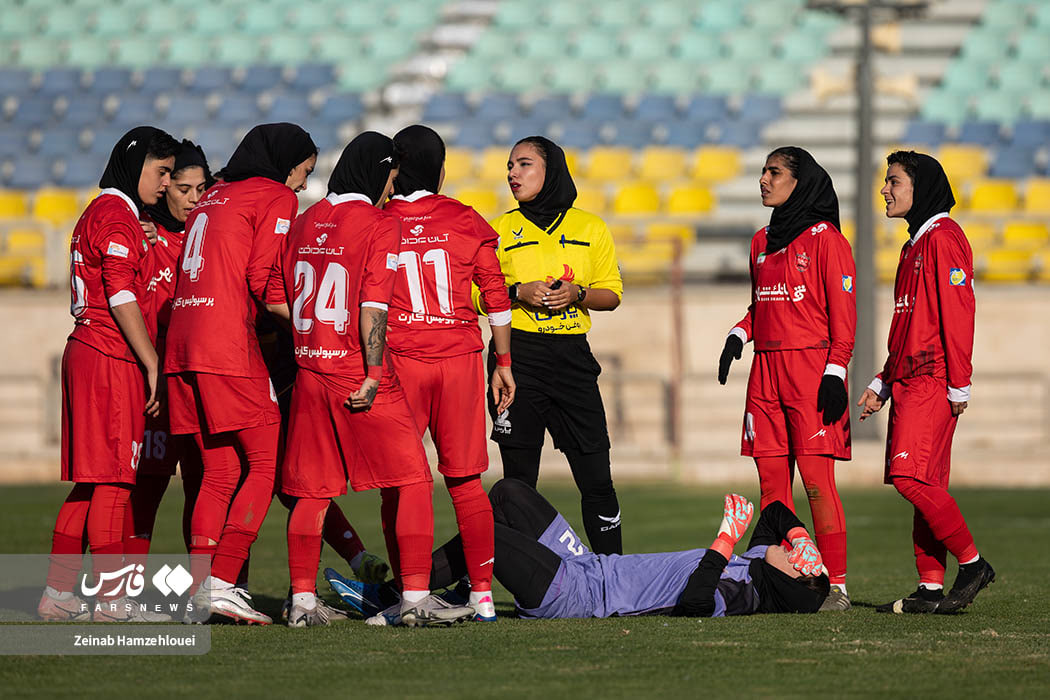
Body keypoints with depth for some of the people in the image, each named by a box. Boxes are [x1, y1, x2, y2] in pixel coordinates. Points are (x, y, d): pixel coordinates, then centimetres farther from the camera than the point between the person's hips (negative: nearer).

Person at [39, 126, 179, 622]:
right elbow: (121, 296, -17)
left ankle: (58, 595, 11)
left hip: (84, 353, 10)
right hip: (112, 359, -10)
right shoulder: (117, 216, -10)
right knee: (112, 480, -7)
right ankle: (110, 599, -7)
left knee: (89, 482, 11)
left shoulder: (96, 214, 21)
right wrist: (152, 364, -15)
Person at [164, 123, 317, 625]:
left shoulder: (214, 198, 24)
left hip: (183, 339, 8)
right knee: (266, 463, -5)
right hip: (230, 344, -8)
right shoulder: (276, 197, 0)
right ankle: (221, 583, -13)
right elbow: (263, 278, -10)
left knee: (219, 472, 10)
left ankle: (200, 589, 4)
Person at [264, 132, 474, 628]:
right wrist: (372, 372, -15)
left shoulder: (303, 223, 11)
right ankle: (414, 597, -7)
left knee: (312, 490, 11)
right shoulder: (380, 225, -7)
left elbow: (275, 301, 13)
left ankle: (302, 600, 11)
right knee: (409, 481, 0)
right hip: (357, 369, -6)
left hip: (309, 370, 6)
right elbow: (373, 307, -15)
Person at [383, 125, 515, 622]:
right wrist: (503, 363, 13)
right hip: (460, 357, 2)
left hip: (399, 359, -1)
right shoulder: (467, 222, 4)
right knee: (466, 482, 7)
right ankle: (482, 594, 7)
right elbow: (497, 297, 5)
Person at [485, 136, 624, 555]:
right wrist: (518, 293, -12)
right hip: (518, 357, 0)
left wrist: (577, 294, -10)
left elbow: (612, 295, 10)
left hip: (572, 357, 0)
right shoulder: (502, 229, 7)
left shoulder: (590, 228, 8)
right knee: (519, 476, -1)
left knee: (596, 475, -3)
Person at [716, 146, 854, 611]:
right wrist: (738, 335, 7)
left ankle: (836, 585, -9)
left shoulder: (824, 239, -4)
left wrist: (836, 371, -13)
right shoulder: (763, 242, 18)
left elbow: (843, 311, -7)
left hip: (811, 365, -7)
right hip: (766, 366, 7)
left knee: (816, 478, -11)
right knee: (771, 480, 3)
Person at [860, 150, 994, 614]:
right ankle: (931, 588, 5)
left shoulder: (943, 238, -9)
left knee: (911, 476, -17)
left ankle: (972, 563, -8)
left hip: (933, 383, -10)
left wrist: (959, 385, -18)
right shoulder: (914, 246, 21)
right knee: (924, 486, 6)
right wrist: (882, 384, 21)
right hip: (908, 381, 10)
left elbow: (958, 313, -15)